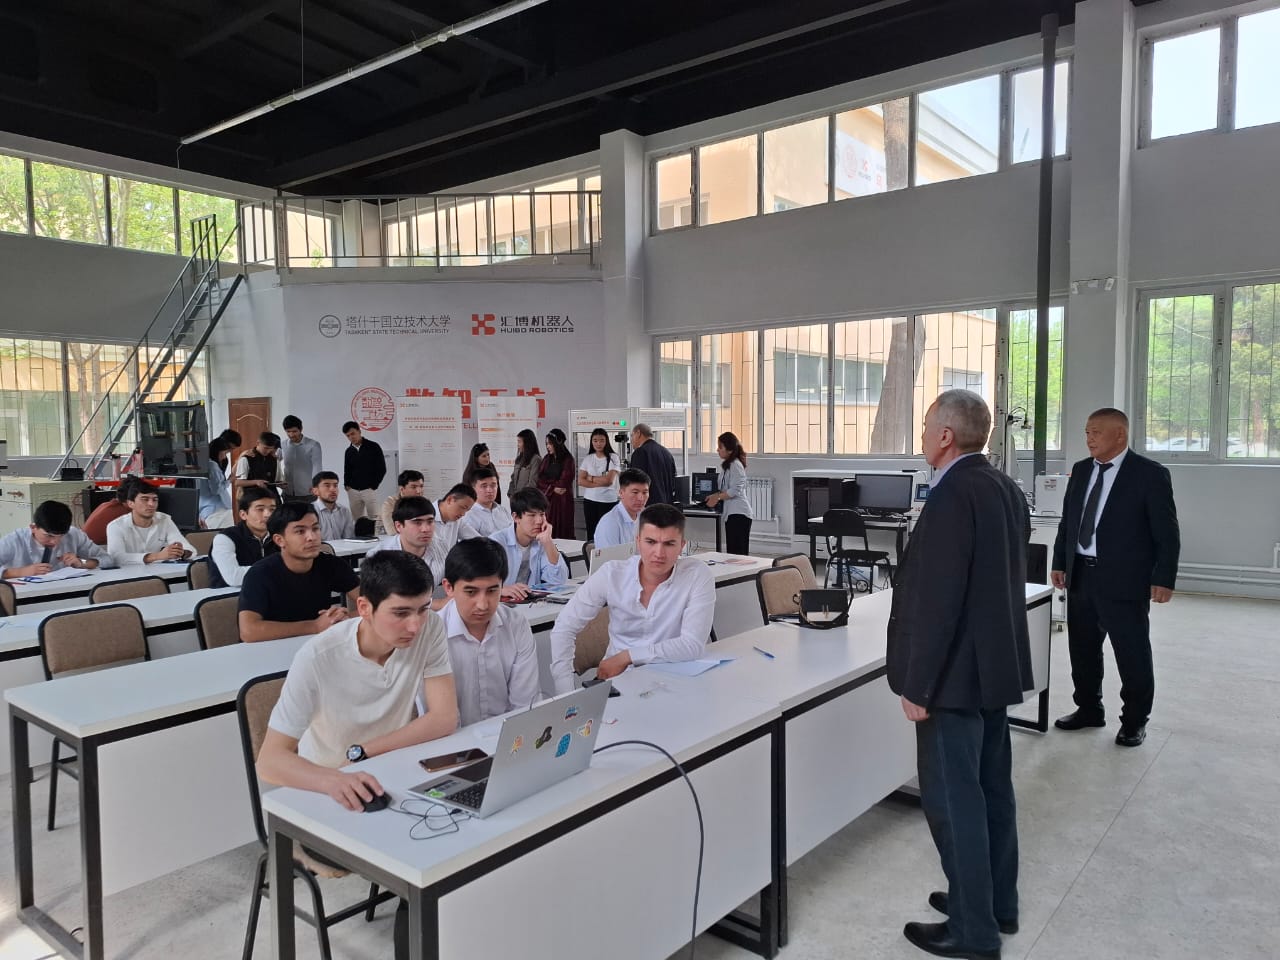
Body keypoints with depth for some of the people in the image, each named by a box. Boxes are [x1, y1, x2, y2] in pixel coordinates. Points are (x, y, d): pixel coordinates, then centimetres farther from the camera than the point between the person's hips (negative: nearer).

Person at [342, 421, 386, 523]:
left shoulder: (373, 447, -2)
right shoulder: (349, 451, 10)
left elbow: (382, 469, -2)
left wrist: (373, 485, -6)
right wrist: (346, 484, 5)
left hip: (369, 490, -4)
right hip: (353, 491, 4)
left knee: (374, 519, -5)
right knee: (356, 520, 4)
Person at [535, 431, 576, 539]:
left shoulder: (567, 459, -3)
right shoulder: (547, 459, 14)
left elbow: (564, 481, -9)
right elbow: (540, 478, 6)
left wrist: (548, 485, 1)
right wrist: (552, 488, -8)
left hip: (562, 499, -5)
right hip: (547, 499, 5)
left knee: (562, 530, -4)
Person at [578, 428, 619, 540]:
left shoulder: (613, 457, -3)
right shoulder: (587, 458, 7)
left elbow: (609, 480, -12)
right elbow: (580, 481, -1)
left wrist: (591, 478, -2)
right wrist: (600, 483, -11)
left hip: (608, 501, -3)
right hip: (590, 500, 3)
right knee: (591, 533, 7)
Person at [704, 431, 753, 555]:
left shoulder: (735, 465, -12)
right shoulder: (727, 465, 18)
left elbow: (735, 490, -17)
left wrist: (717, 497, -8)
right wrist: (715, 496, 7)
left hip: (738, 514, -10)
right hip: (731, 513, 10)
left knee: (737, 552, -12)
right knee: (732, 552, 10)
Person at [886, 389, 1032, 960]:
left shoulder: (953, 495, -22)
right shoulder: (1006, 491, 7)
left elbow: (937, 599, -25)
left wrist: (917, 684, -19)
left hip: (956, 673, -10)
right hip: (996, 663, 10)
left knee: (952, 798, 2)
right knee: (991, 788, 19)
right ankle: (998, 903, 33)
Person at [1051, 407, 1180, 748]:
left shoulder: (1150, 474, -8)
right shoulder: (1081, 470, 9)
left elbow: (1167, 533, -8)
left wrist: (1163, 579, -12)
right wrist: (1059, 563, 11)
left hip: (1124, 581, -6)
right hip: (1080, 577, 6)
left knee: (1132, 654, 6)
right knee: (1082, 650, 15)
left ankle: (1134, 721, 23)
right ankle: (1089, 709, 32)